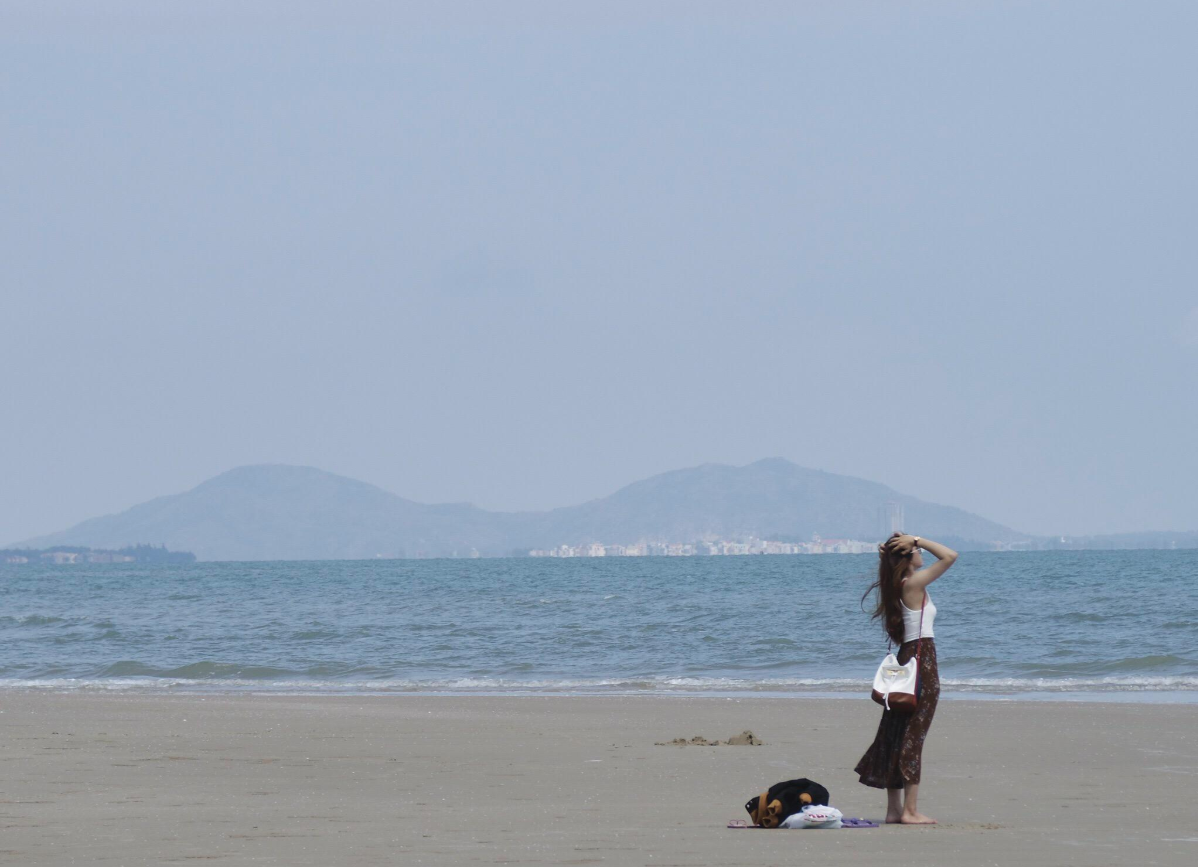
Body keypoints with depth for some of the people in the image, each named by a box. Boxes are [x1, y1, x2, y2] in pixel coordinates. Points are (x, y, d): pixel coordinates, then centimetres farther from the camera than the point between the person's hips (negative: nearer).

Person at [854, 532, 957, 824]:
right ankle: (910, 810, -6)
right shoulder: (913, 584, -13)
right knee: (913, 736, -7)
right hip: (922, 659, -9)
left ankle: (894, 809, 13)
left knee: (898, 735, 10)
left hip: (906, 658, 9)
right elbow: (950, 556, -16)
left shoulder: (896, 586, 9)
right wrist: (916, 540, -11)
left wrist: (887, 556, 15)